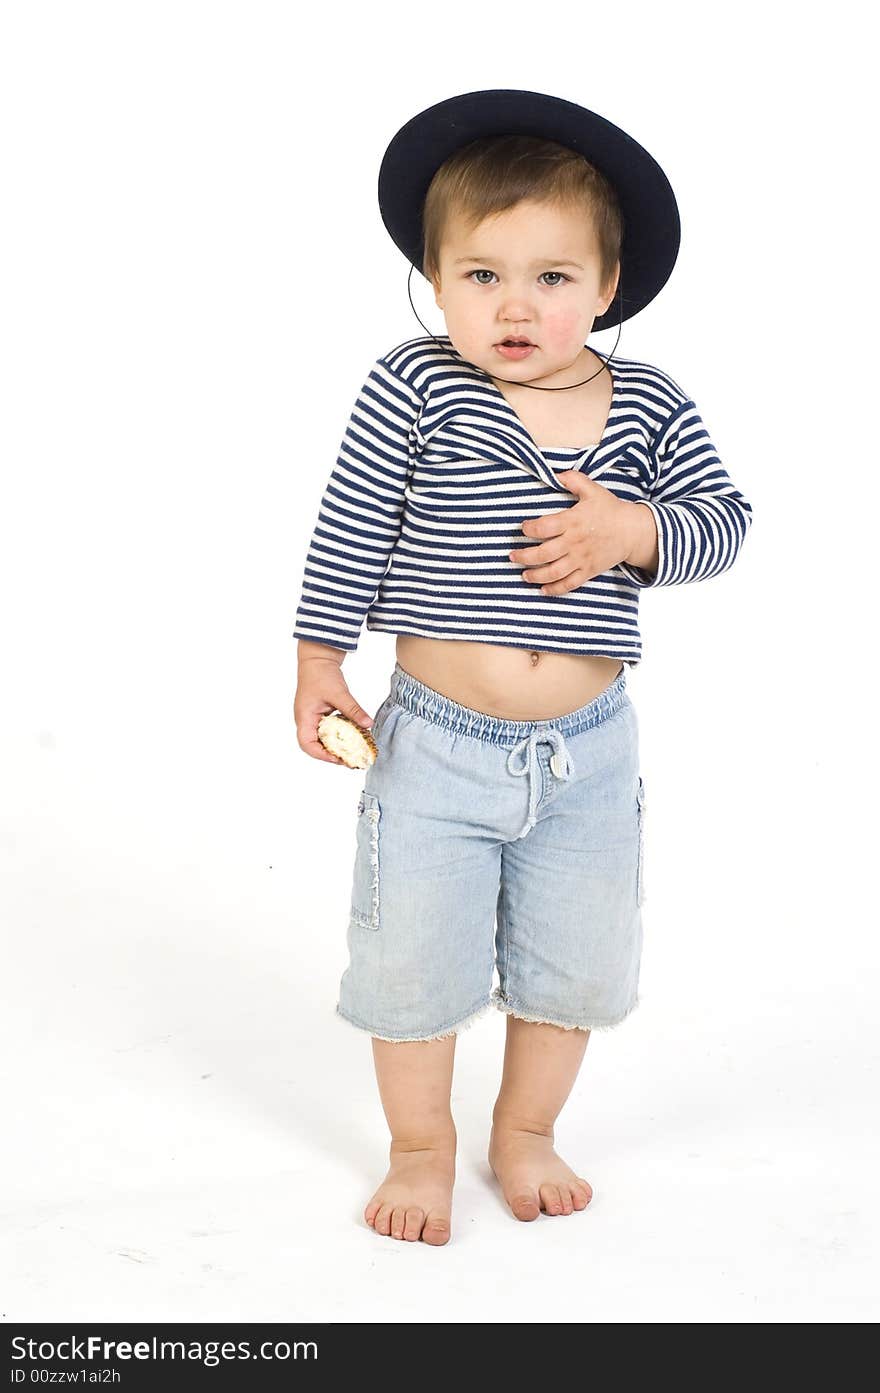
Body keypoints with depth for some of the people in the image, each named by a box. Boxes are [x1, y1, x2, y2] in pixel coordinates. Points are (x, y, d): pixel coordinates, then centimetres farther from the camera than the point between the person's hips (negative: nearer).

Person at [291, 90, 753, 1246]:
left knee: (575, 965, 16)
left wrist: (634, 531, -21)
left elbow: (723, 518, -2)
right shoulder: (414, 391, -12)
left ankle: (527, 1135, 41)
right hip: (437, 744, -2)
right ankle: (422, 1150, 34)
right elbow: (350, 531, -6)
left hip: (588, 750, 2)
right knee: (412, 963, 9)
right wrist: (319, 658, -4)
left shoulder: (650, 409, -4)